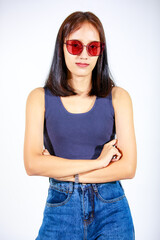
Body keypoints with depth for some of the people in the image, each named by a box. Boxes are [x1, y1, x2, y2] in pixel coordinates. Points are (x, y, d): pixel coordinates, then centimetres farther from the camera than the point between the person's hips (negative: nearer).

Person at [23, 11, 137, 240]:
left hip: (111, 209, 0)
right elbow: (32, 164, -10)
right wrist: (98, 161, -13)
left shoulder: (118, 97, -1)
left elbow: (128, 167, -7)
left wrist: (59, 169, -10)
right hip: (60, 210, 0)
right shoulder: (40, 98, 0)